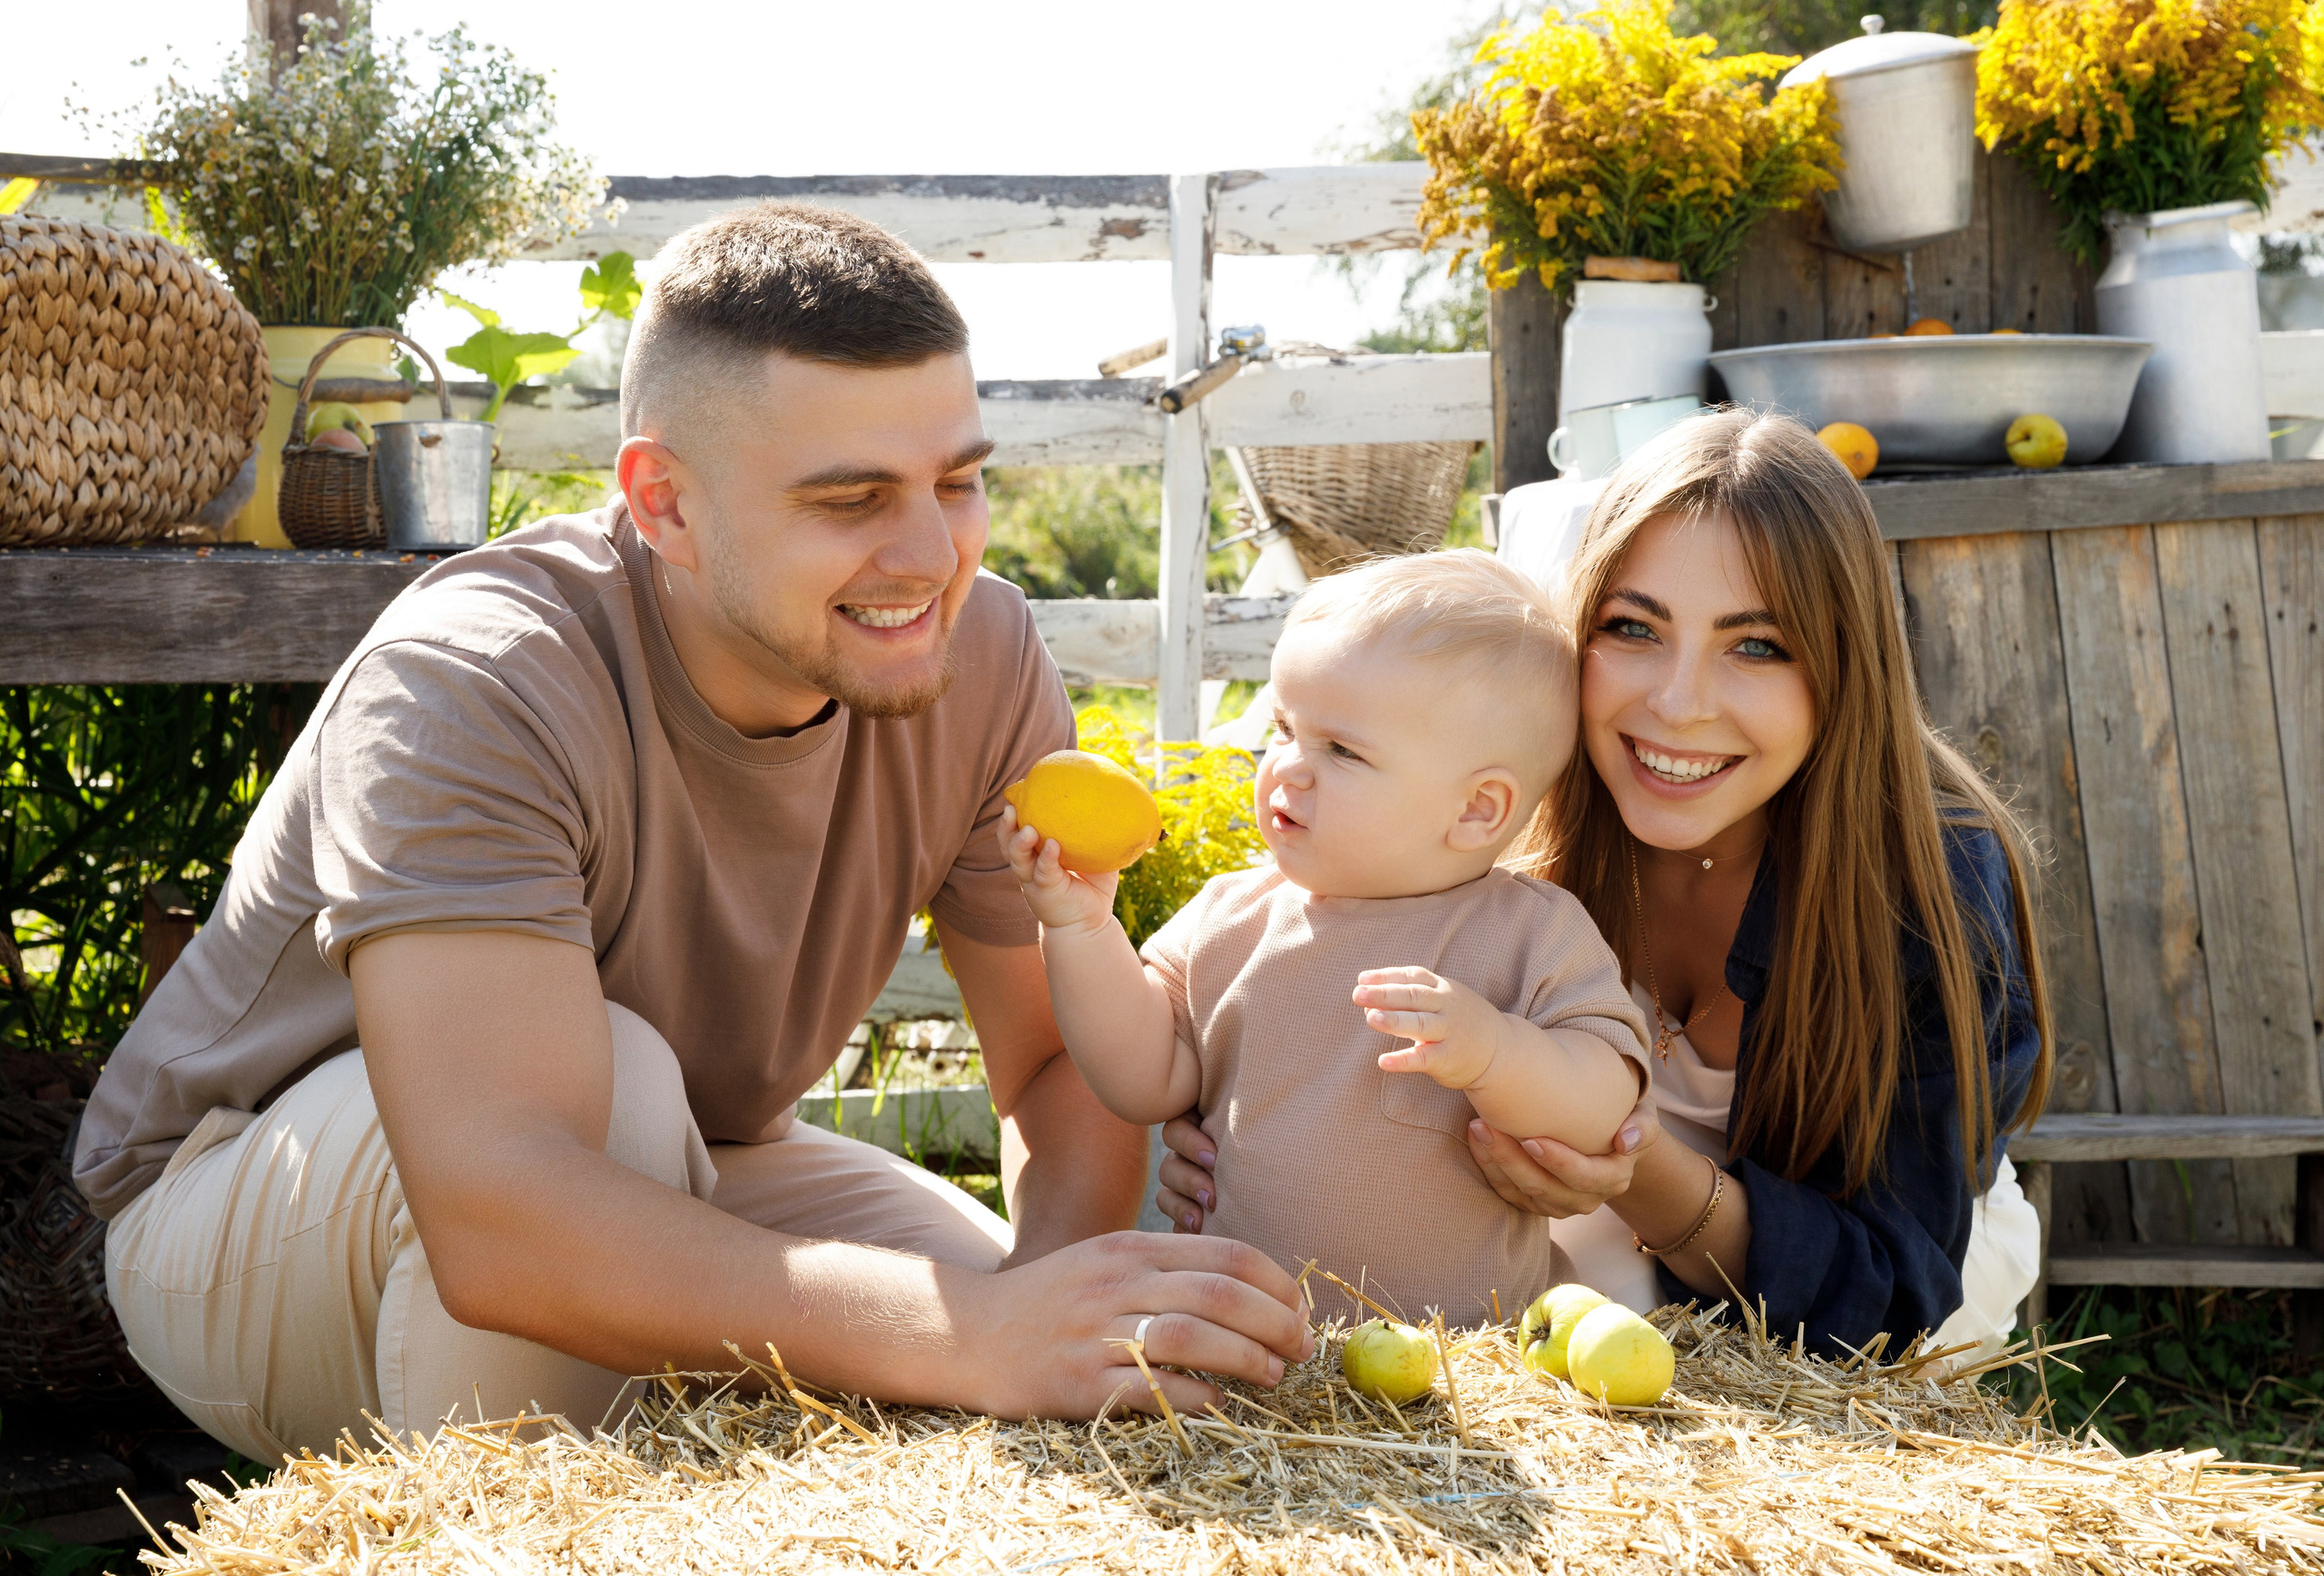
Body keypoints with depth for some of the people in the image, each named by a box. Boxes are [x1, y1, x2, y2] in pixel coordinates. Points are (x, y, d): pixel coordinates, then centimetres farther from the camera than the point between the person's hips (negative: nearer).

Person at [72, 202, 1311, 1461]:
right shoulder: (474, 684, -33)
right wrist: (977, 1335, -54)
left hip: (649, 1177, 5)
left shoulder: (981, 659, -15)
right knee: (607, 1073, -35)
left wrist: (1048, 1283, -30)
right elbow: (495, 1220, -45)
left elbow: (1067, 1062, -7)